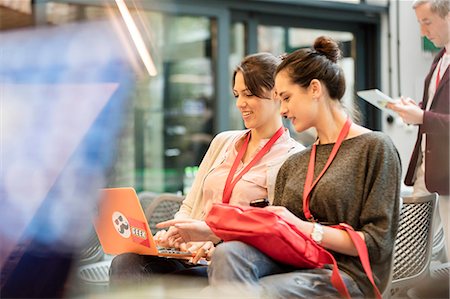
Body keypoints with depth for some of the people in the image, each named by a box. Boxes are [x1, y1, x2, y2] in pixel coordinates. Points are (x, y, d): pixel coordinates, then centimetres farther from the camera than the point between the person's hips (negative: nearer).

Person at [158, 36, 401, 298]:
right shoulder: (293, 164, 23)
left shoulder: (375, 147, 1)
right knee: (229, 253, -28)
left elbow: (377, 244, -7)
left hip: (347, 273, -6)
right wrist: (210, 231, 5)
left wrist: (306, 229, -15)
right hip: (292, 263, 6)